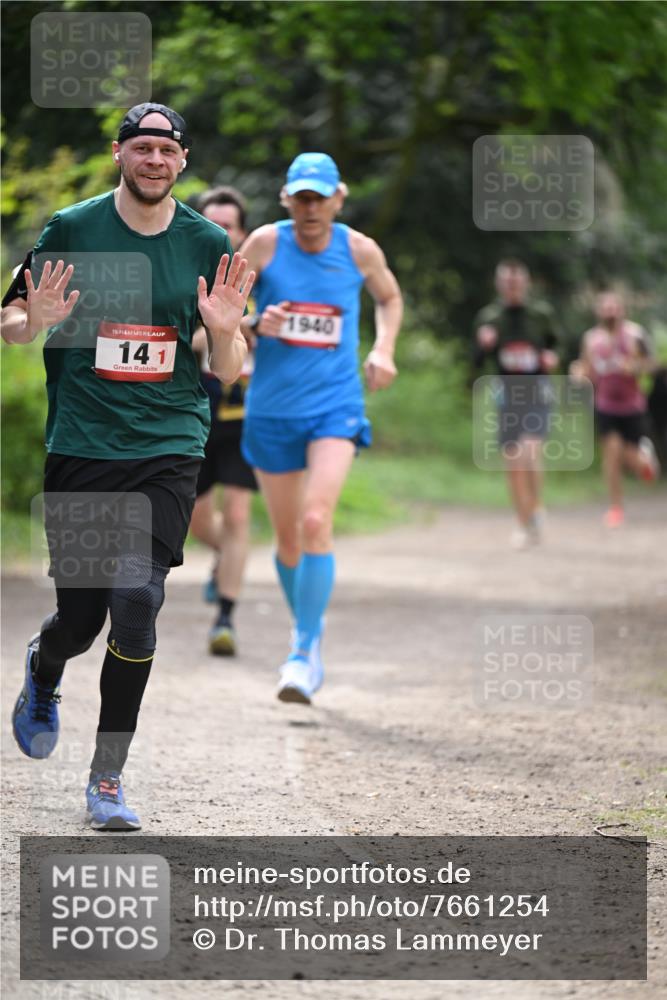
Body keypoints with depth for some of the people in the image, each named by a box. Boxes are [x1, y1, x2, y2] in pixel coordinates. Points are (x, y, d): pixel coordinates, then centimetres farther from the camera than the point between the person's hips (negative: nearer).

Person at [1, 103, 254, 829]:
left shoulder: (207, 244, 5)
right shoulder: (71, 230, 0)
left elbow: (227, 374, 9)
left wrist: (225, 331, -13)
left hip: (168, 448, 1)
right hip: (80, 448, 0)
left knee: (137, 601, -16)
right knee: (79, 618, 3)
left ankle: (106, 780, -4)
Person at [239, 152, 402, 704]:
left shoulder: (360, 250, -2)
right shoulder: (265, 243, -5)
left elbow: (390, 298, 19)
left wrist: (383, 350, 2)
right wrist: (255, 324, -20)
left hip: (335, 405, -1)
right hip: (272, 406, 1)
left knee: (316, 520, -21)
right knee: (288, 538, 10)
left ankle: (303, 652, -16)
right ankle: (309, 626, 38)